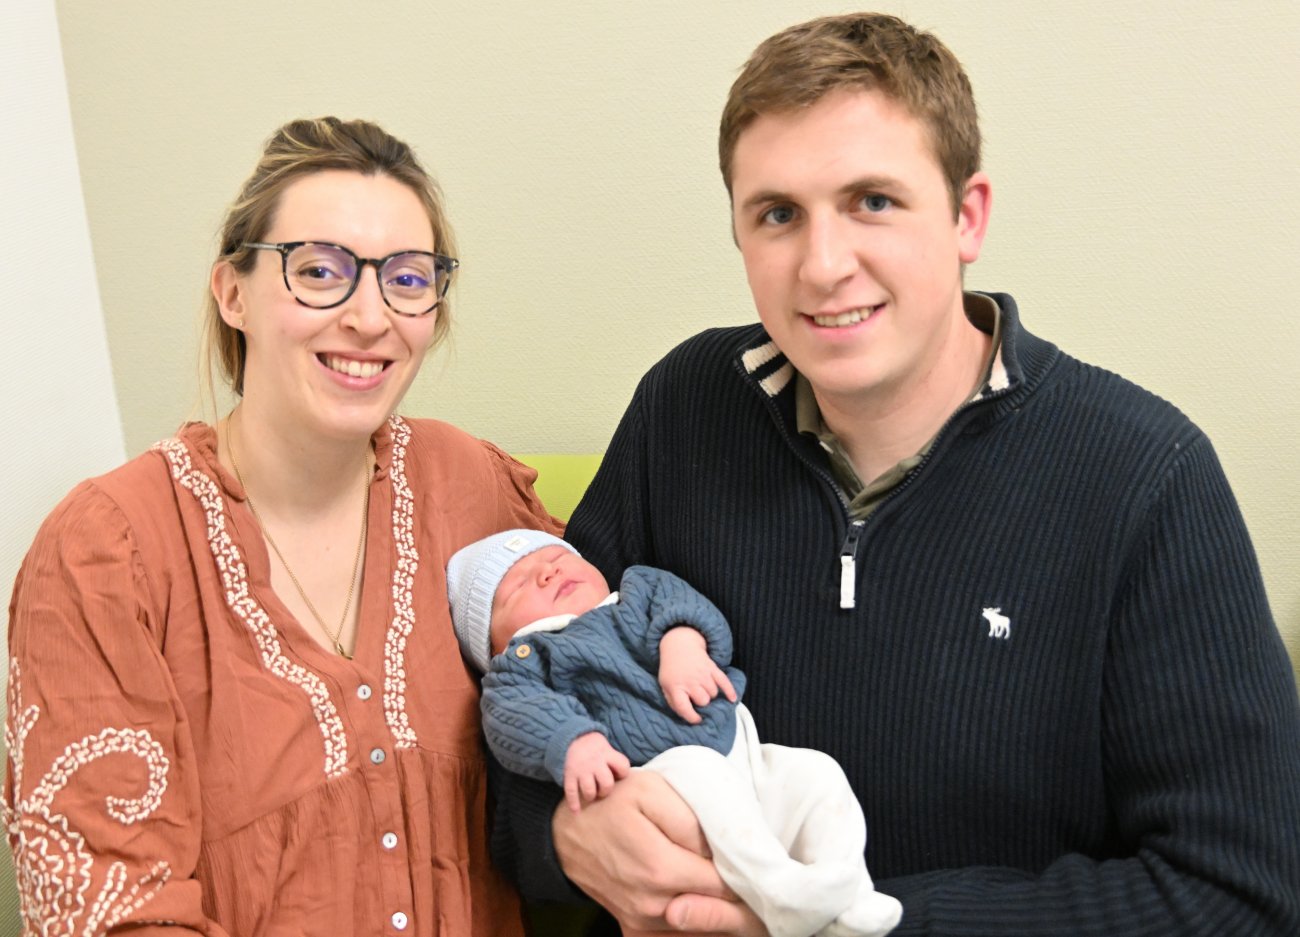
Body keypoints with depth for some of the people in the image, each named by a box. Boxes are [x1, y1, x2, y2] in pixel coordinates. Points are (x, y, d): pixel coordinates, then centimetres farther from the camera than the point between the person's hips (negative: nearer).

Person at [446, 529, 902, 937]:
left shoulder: (638, 590, 27)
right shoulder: (525, 660, 12)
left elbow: (674, 598, 9)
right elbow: (517, 714, -8)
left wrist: (683, 642, -15)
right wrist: (574, 742, -30)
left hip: (743, 748, 6)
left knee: (815, 771, -12)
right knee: (696, 770, -34)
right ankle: (777, 891, -38)